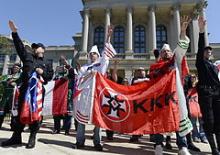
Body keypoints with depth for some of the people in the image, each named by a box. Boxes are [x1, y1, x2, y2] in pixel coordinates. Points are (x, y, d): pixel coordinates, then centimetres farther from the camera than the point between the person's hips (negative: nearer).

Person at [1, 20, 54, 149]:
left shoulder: (47, 63, 15)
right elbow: (20, 46, 10)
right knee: (21, 111, 5)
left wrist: (43, 72, -7)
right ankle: (16, 136, 15)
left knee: (36, 112, -1)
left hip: (39, 89, -2)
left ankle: (32, 138, 8)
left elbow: (51, 75, 11)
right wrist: (15, 32, 2)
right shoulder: (27, 56, 18)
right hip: (25, 88, 2)